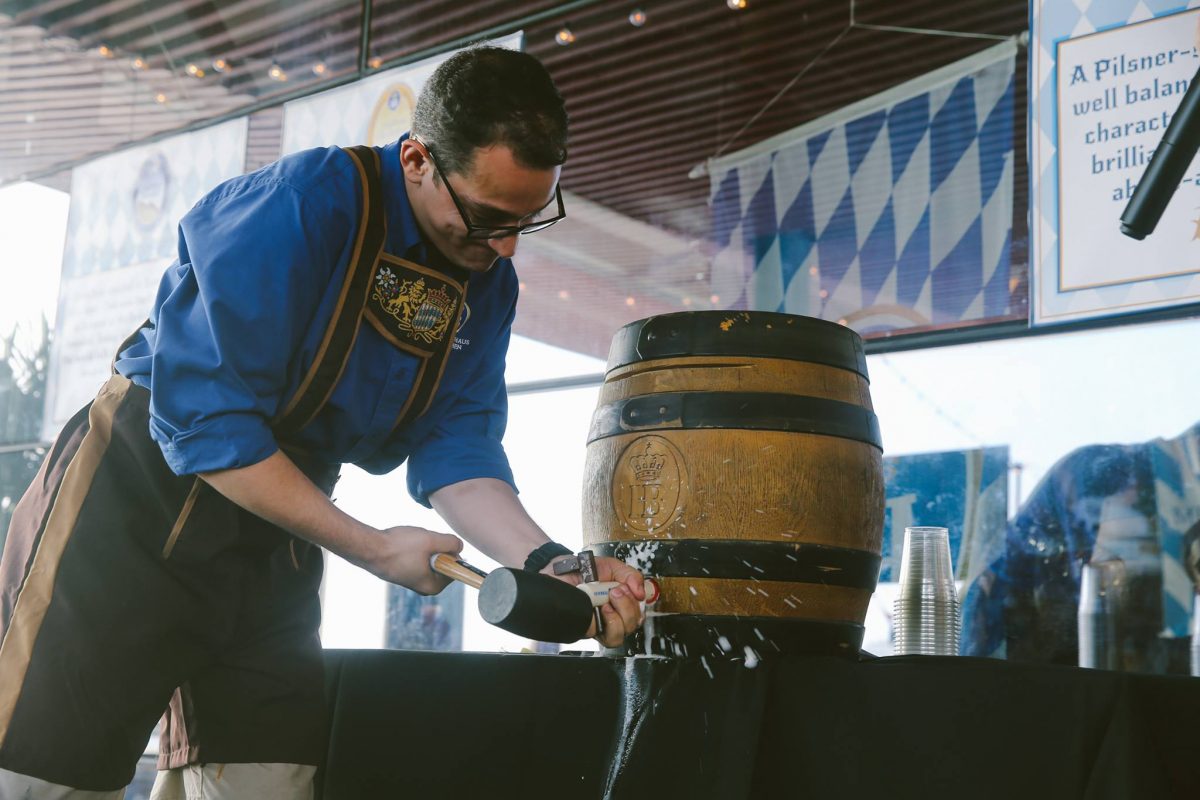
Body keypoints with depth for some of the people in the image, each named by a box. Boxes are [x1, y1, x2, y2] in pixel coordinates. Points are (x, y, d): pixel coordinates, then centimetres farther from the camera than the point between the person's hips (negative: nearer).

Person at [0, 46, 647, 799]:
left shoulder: (488, 284, 0)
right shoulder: (304, 204, -22)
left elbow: (456, 451, -3)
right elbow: (205, 420, -24)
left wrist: (549, 565, -21)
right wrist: (373, 549, -21)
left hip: (278, 530, 7)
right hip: (139, 498, -6)